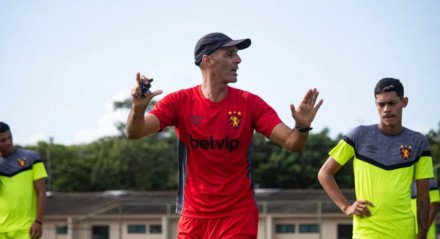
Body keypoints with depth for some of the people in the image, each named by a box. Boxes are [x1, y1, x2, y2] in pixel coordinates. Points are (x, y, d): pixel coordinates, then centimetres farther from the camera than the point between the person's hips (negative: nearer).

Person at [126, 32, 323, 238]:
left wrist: (302, 127, -31)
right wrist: (138, 108, -33)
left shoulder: (250, 103, -1)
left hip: (239, 217, -1)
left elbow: (291, 143, -8)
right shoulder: (180, 101, -2)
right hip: (193, 219, 1)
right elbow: (134, 133, -11)